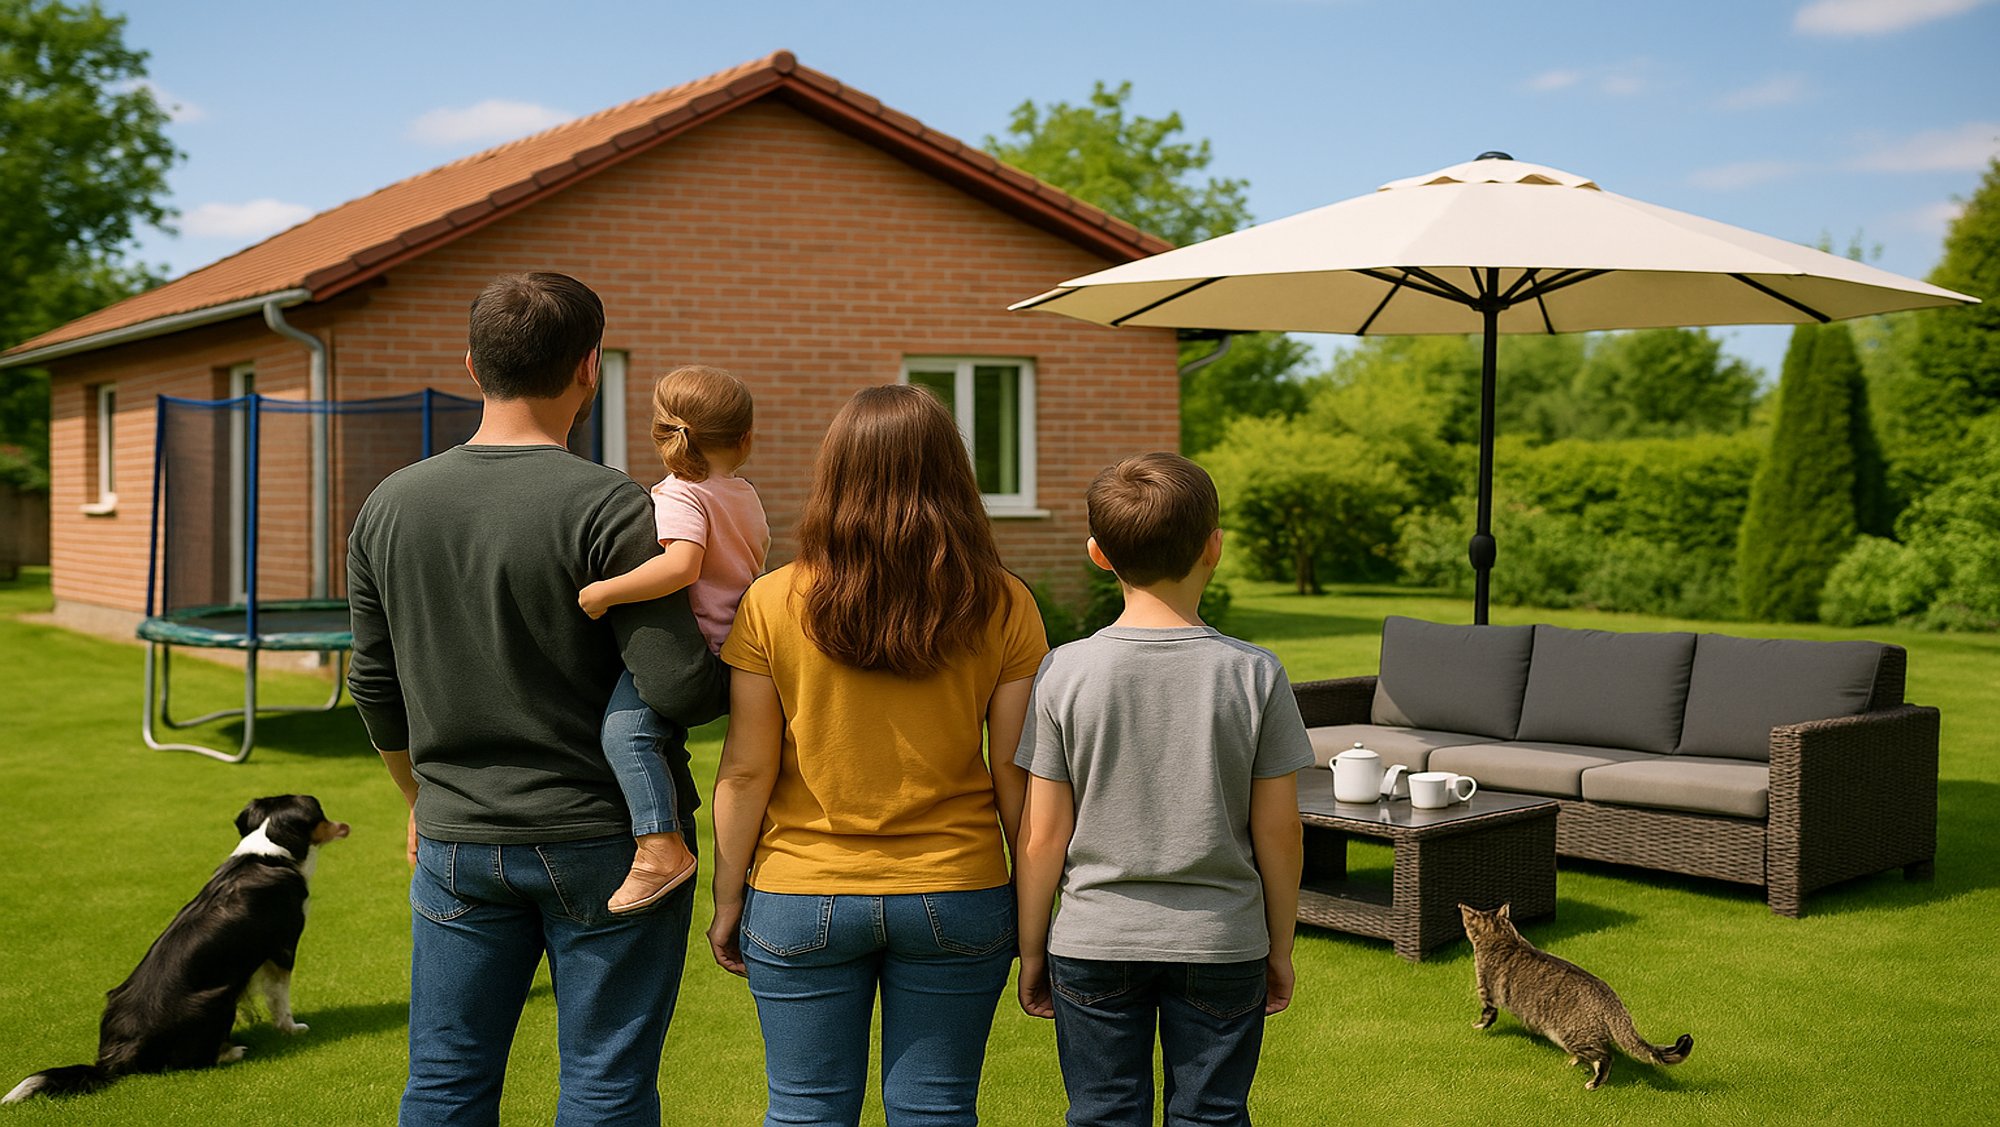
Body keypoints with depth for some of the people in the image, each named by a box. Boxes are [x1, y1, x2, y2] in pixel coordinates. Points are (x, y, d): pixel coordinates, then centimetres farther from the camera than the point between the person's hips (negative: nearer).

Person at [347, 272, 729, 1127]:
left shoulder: (390, 505, 2)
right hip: (603, 838, -4)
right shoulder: (606, 508, -16)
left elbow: (375, 689, 11)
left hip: (456, 843, 5)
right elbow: (679, 686, -20)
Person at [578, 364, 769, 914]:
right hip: (732, 643, 10)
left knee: (625, 728, -26)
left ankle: (661, 846, -36)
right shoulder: (746, 498, 14)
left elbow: (682, 565, -30)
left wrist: (603, 592, -27)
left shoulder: (679, 496, -12)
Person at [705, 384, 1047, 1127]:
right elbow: (1017, 776, -4)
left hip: (801, 901, 0)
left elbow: (746, 772, -6)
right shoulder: (1003, 609, -7)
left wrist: (727, 900, 5)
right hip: (957, 898, 1)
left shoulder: (771, 605, -9)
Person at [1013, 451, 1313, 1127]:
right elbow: (1278, 833, -4)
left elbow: (1042, 837, -6)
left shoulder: (1065, 673, -9)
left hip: (1093, 944, 0)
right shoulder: (1255, 674, -9)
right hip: (1222, 944, 0)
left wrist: (1032, 950, 6)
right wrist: (1280, 946, 9)